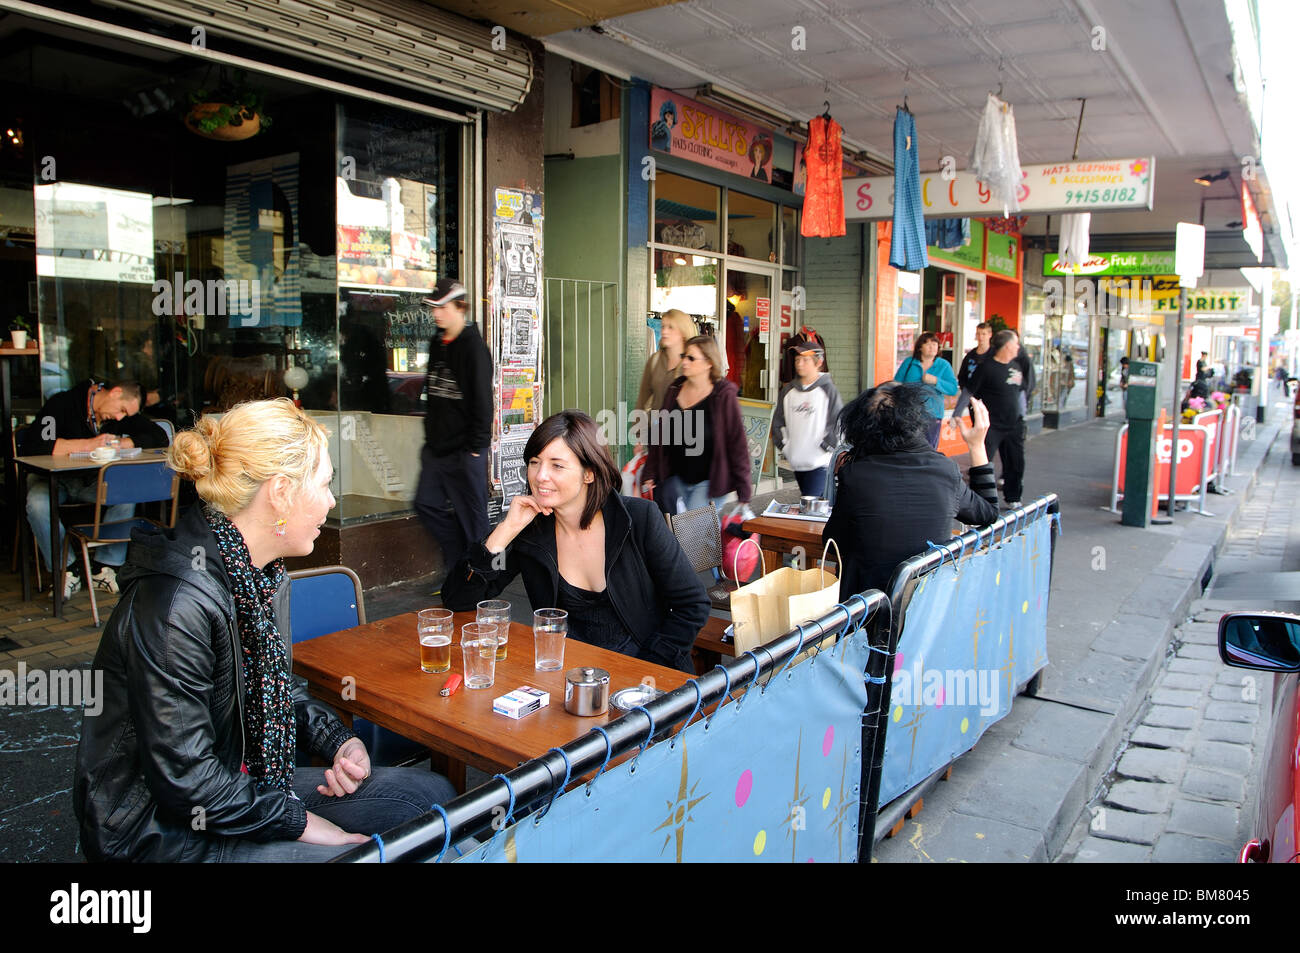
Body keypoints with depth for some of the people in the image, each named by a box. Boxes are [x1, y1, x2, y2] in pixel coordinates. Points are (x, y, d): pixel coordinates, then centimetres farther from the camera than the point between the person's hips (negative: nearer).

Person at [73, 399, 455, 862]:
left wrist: (339, 741, 0)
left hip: (243, 783, 9)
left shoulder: (262, 573, 2)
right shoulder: (177, 603, -28)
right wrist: (300, 823, -17)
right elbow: (184, 777, -25)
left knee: (430, 793, 2)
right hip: (160, 831, -9)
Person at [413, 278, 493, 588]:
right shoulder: (436, 343, 13)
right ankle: (457, 564, 24)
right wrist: (430, 438, 16)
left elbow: (482, 400, -14)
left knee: (471, 513, 0)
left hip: (464, 449, -8)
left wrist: (476, 447, -16)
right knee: (427, 503, 9)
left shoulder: (473, 346, -11)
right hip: (437, 446, 8)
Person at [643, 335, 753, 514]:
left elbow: (737, 441, -8)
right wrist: (650, 474, 10)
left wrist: (743, 486, -9)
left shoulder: (724, 395, -10)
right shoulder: (675, 390, 6)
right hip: (676, 478, 6)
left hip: (709, 481, -6)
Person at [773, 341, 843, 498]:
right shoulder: (788, 390, 8)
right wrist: (784, 445, 5)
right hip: (796, 461, 6)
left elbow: (840, 422, -7)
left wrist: (825, 446, -10)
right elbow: (778, 421, 15)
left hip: (820, 463, -6)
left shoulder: (828, 389, -6)